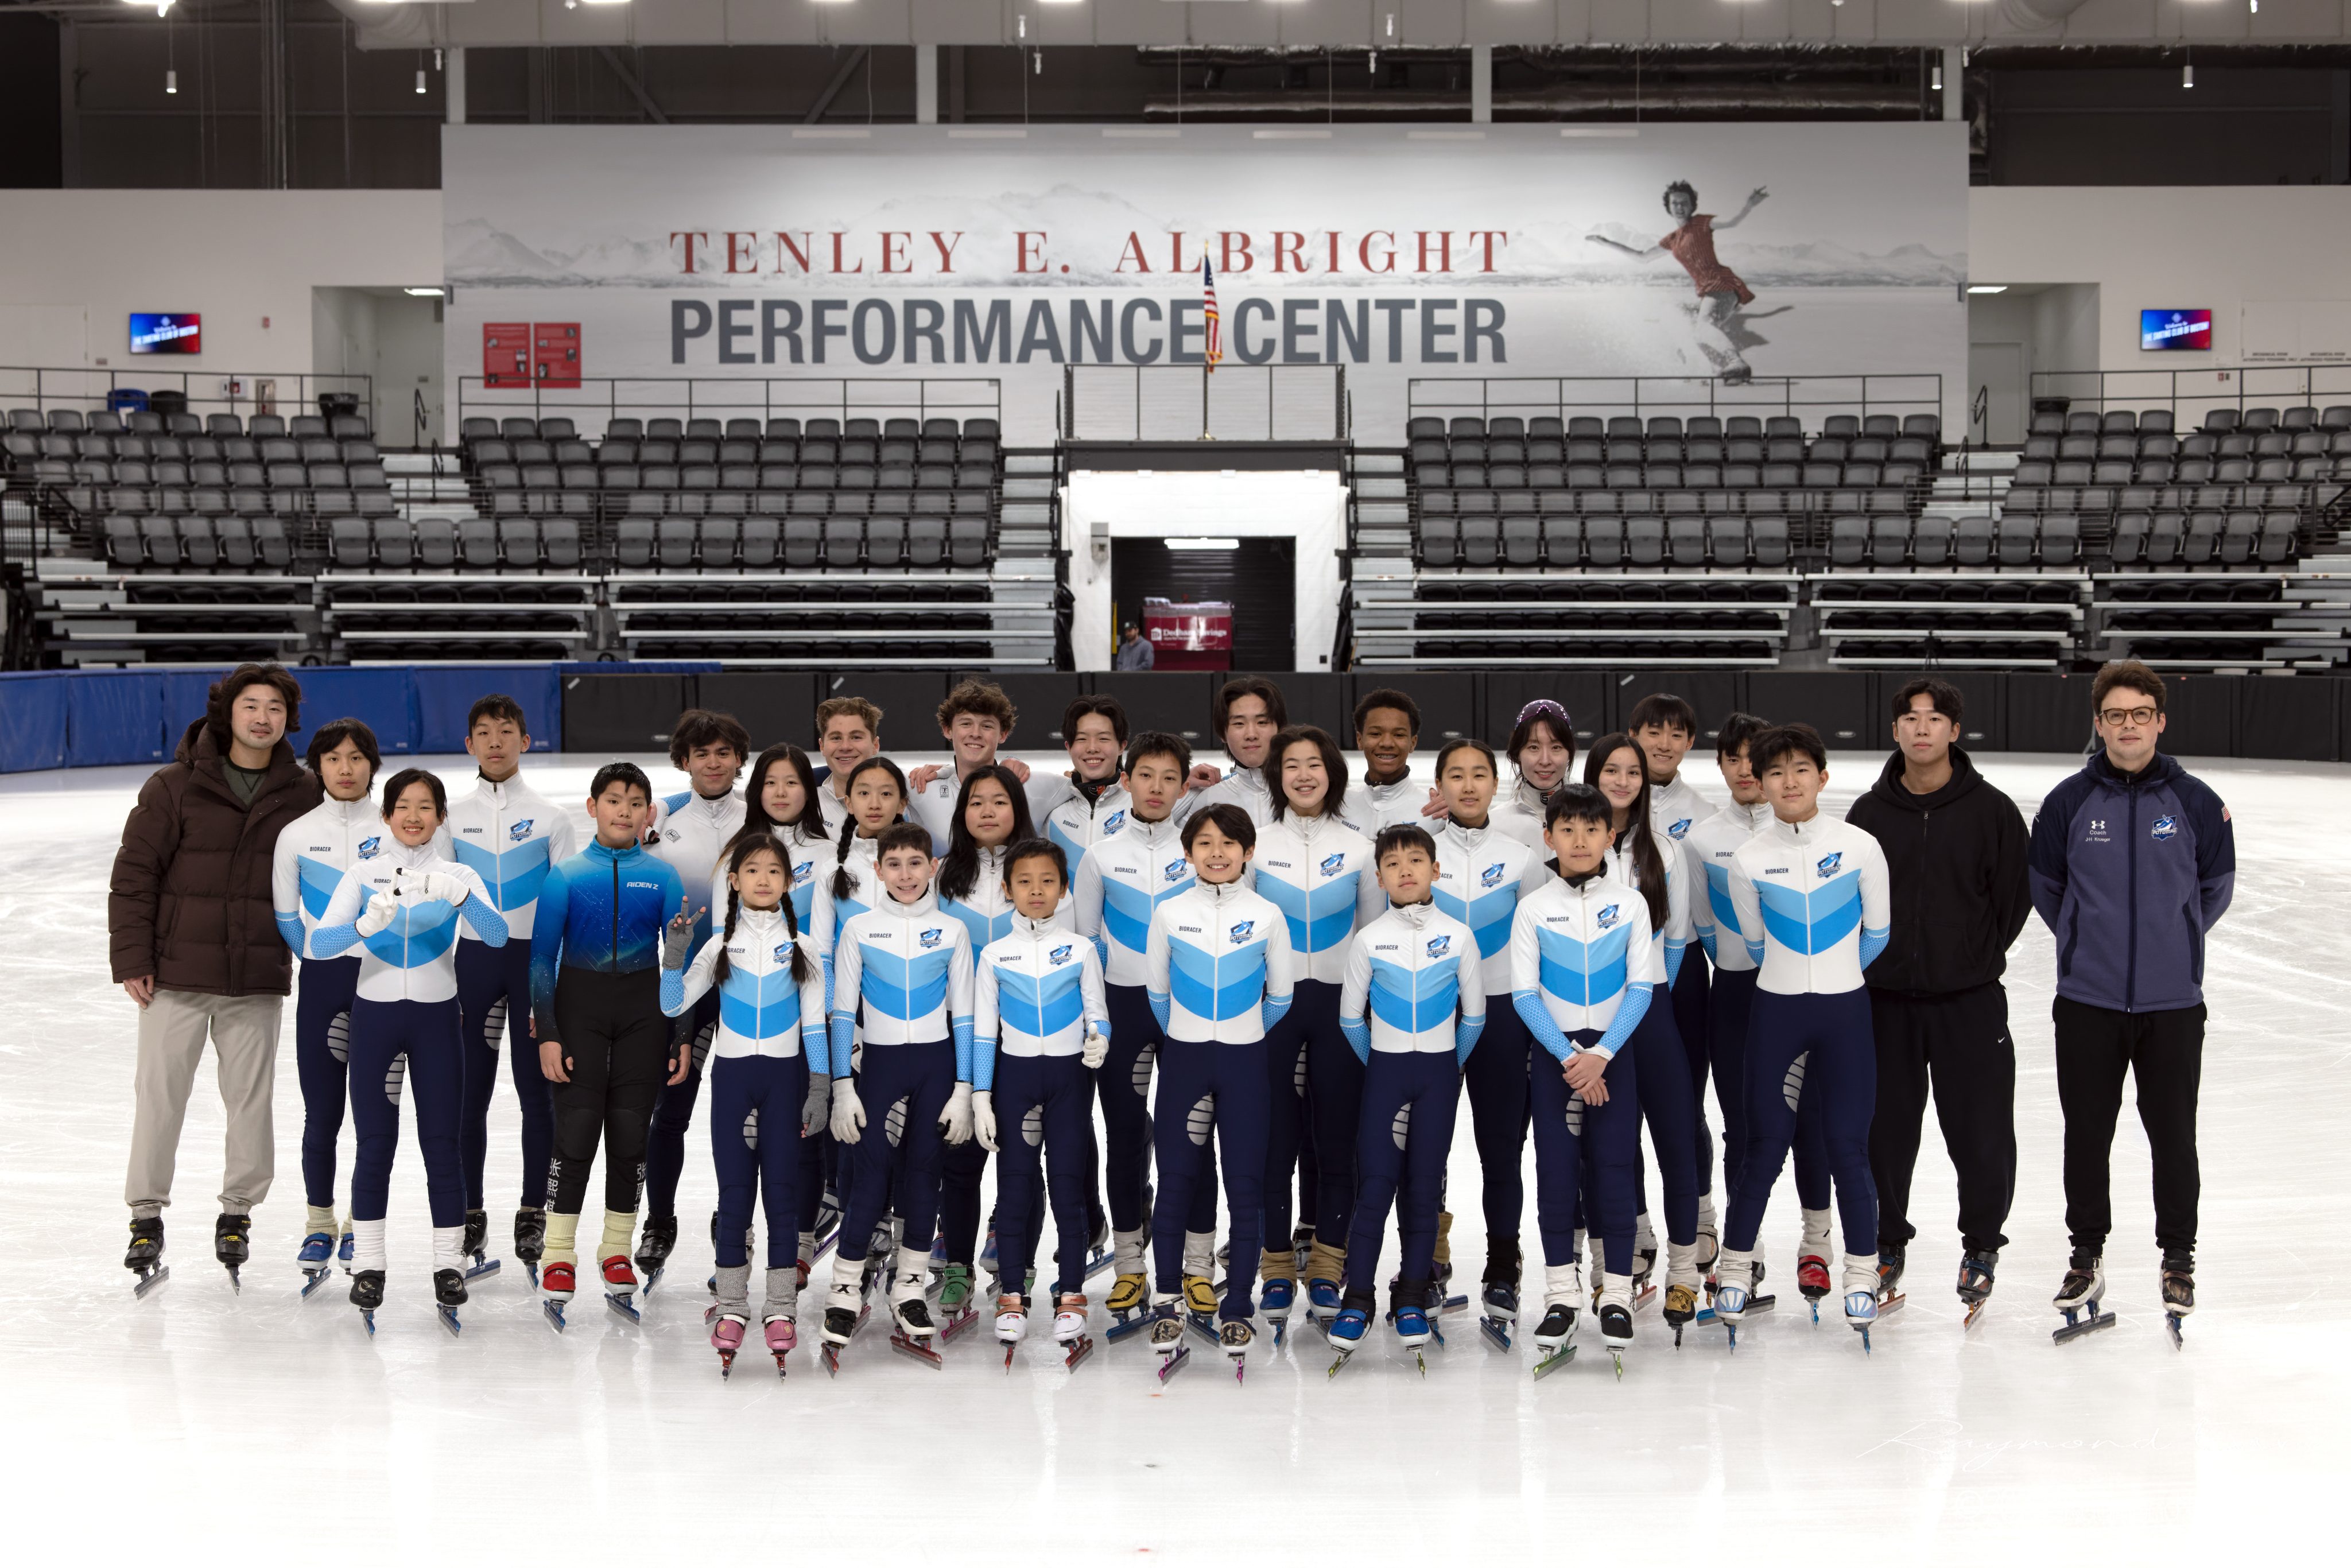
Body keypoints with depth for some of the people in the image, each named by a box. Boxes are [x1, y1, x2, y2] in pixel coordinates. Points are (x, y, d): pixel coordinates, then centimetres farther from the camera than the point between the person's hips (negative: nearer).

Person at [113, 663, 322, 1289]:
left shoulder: (304, 795, 3)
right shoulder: (175, 787, -4)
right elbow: (134, 873, -2)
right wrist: (132, 958, -6)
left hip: (258, 979, 2)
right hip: (176, 975, -1)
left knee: (251, 1099, 6)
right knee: (160, 1095, 2)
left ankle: (238, 1211, 22)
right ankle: (147, 1214, 15)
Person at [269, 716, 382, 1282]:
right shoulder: (297, 834, 1)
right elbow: (286, 918, 9)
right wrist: (325, 963, 9)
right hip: (322, 982, 0)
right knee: (322, 1113, 2)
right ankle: (319, 1225, 17)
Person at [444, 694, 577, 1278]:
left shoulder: (551, 818, 2)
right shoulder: (453, 818, 7)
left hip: (535, 956, -1)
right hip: (472, 958, 2)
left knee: (536, 1089, 1)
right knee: (469, 1091, 2)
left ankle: (533, 1214, 9)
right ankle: (468, 1212, 11)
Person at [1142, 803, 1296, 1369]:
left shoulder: (1267, 916, -2)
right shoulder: (1170, 914, 0)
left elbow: (1280, 996, 7)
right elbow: (1157, 992, 10)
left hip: (1244, 1062, 0)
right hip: (1183, 1060, 1)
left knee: (1245, 1186, -1)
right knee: (1175, 1180, 1)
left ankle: (1237, 1310, 7)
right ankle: (1166, 1303, 12)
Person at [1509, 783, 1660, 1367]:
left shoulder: (1630, 905, 1)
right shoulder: (1533, 909, 0)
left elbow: (1641, 988, -3)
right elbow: (1524, 994, -3)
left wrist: (1601, 1055, -14)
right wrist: (1567, 1056, -13)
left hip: (1613, 1051, 0)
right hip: (1553, 1051, 0)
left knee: (1613, 1168, -2)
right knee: (1556, 1169, -2)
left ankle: (1616, 1296, 5)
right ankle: (1561, 1296, 3)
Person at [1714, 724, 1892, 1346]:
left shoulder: (1860, 847, -5)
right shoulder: (1749, 859, -3)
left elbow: (1877, 933, 5)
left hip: (1845, 1011, 0)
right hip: (1775, 1012, 1)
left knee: (1848, 1147, 1)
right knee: (1765, 1146, 3)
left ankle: (1861, 1275, 14)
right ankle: (1736, 1268, 16)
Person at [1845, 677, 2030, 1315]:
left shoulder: (1991, 809, -3)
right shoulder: (1869, 813, 3)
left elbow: (2016, 896, 3)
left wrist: (1979, 954, 4)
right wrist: (1878, 957, 5)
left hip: (1970, 999, -2)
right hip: (1885, 999, 2)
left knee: (1979, 1130, 0)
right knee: (1885, 1129, 7)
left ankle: (1981, 1244, 18)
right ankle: (1887, 1240, 23)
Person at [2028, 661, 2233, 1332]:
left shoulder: (2195, 802, -2)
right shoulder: (2069, 802, -2)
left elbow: (2216, 886, 12)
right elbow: (2044, 884, 13)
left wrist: (2174, 941, 13)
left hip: (2173, 1003, 0)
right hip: (2087, 1001, 1)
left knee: (2173, 1135, 3)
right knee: (2086, 1134, 7)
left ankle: (2178, 1260, 17)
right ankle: (2087, 1256, 20)